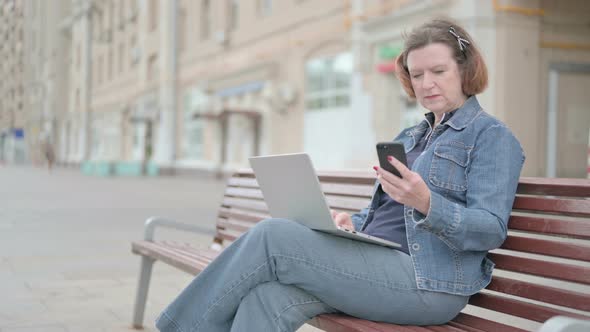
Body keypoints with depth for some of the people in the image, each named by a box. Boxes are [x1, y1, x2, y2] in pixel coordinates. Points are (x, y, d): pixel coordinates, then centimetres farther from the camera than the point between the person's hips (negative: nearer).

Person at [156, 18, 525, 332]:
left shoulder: (492, 135, 0)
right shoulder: (410, 137, 25)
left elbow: (491, 229, -11)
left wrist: (426, 203, -29)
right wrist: (354, 222, 3)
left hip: (427, 284, -7)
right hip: (375, 263, 7)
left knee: (272, 236, -19)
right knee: (268, 297, -23)